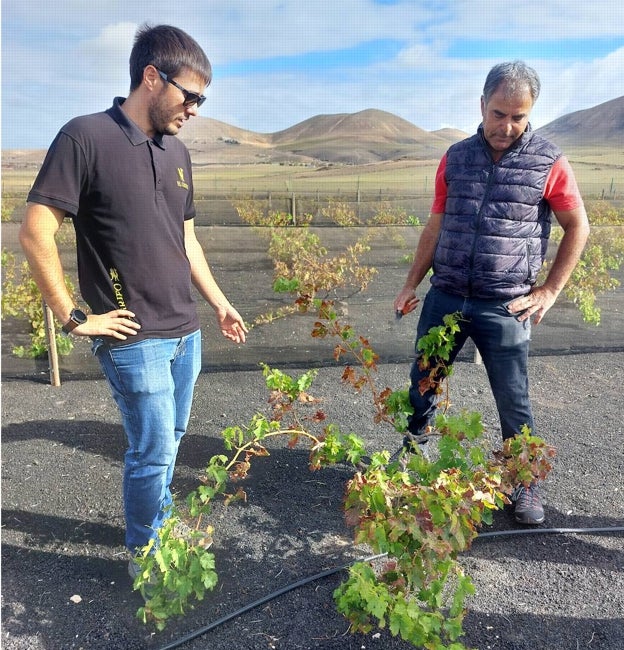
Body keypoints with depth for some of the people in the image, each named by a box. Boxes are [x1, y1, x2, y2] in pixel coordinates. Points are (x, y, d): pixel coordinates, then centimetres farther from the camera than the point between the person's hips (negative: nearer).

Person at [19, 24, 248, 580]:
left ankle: (160, 518, 41)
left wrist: (221, 305, 17)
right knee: (153, 452, 4)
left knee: (169, 439, 18)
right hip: (134, 340, -6)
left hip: (186, 332, 7)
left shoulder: (177, 153, 9)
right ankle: (144, 553, 28)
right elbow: (36, 232, -14)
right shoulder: (86, 137, -12)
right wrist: (73, 317, -12)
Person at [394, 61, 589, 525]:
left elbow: (578, 229, 5)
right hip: (445, 298, 3)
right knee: (421, 380, 13)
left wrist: (549, 291, -1)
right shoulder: (456, 158, 6)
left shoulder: (548, 163, -3)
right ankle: (415, 444, 40)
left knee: (513, 402, 5)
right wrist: (412, 284, 9)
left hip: (505, 307, -3)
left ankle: (526, 484, 27)